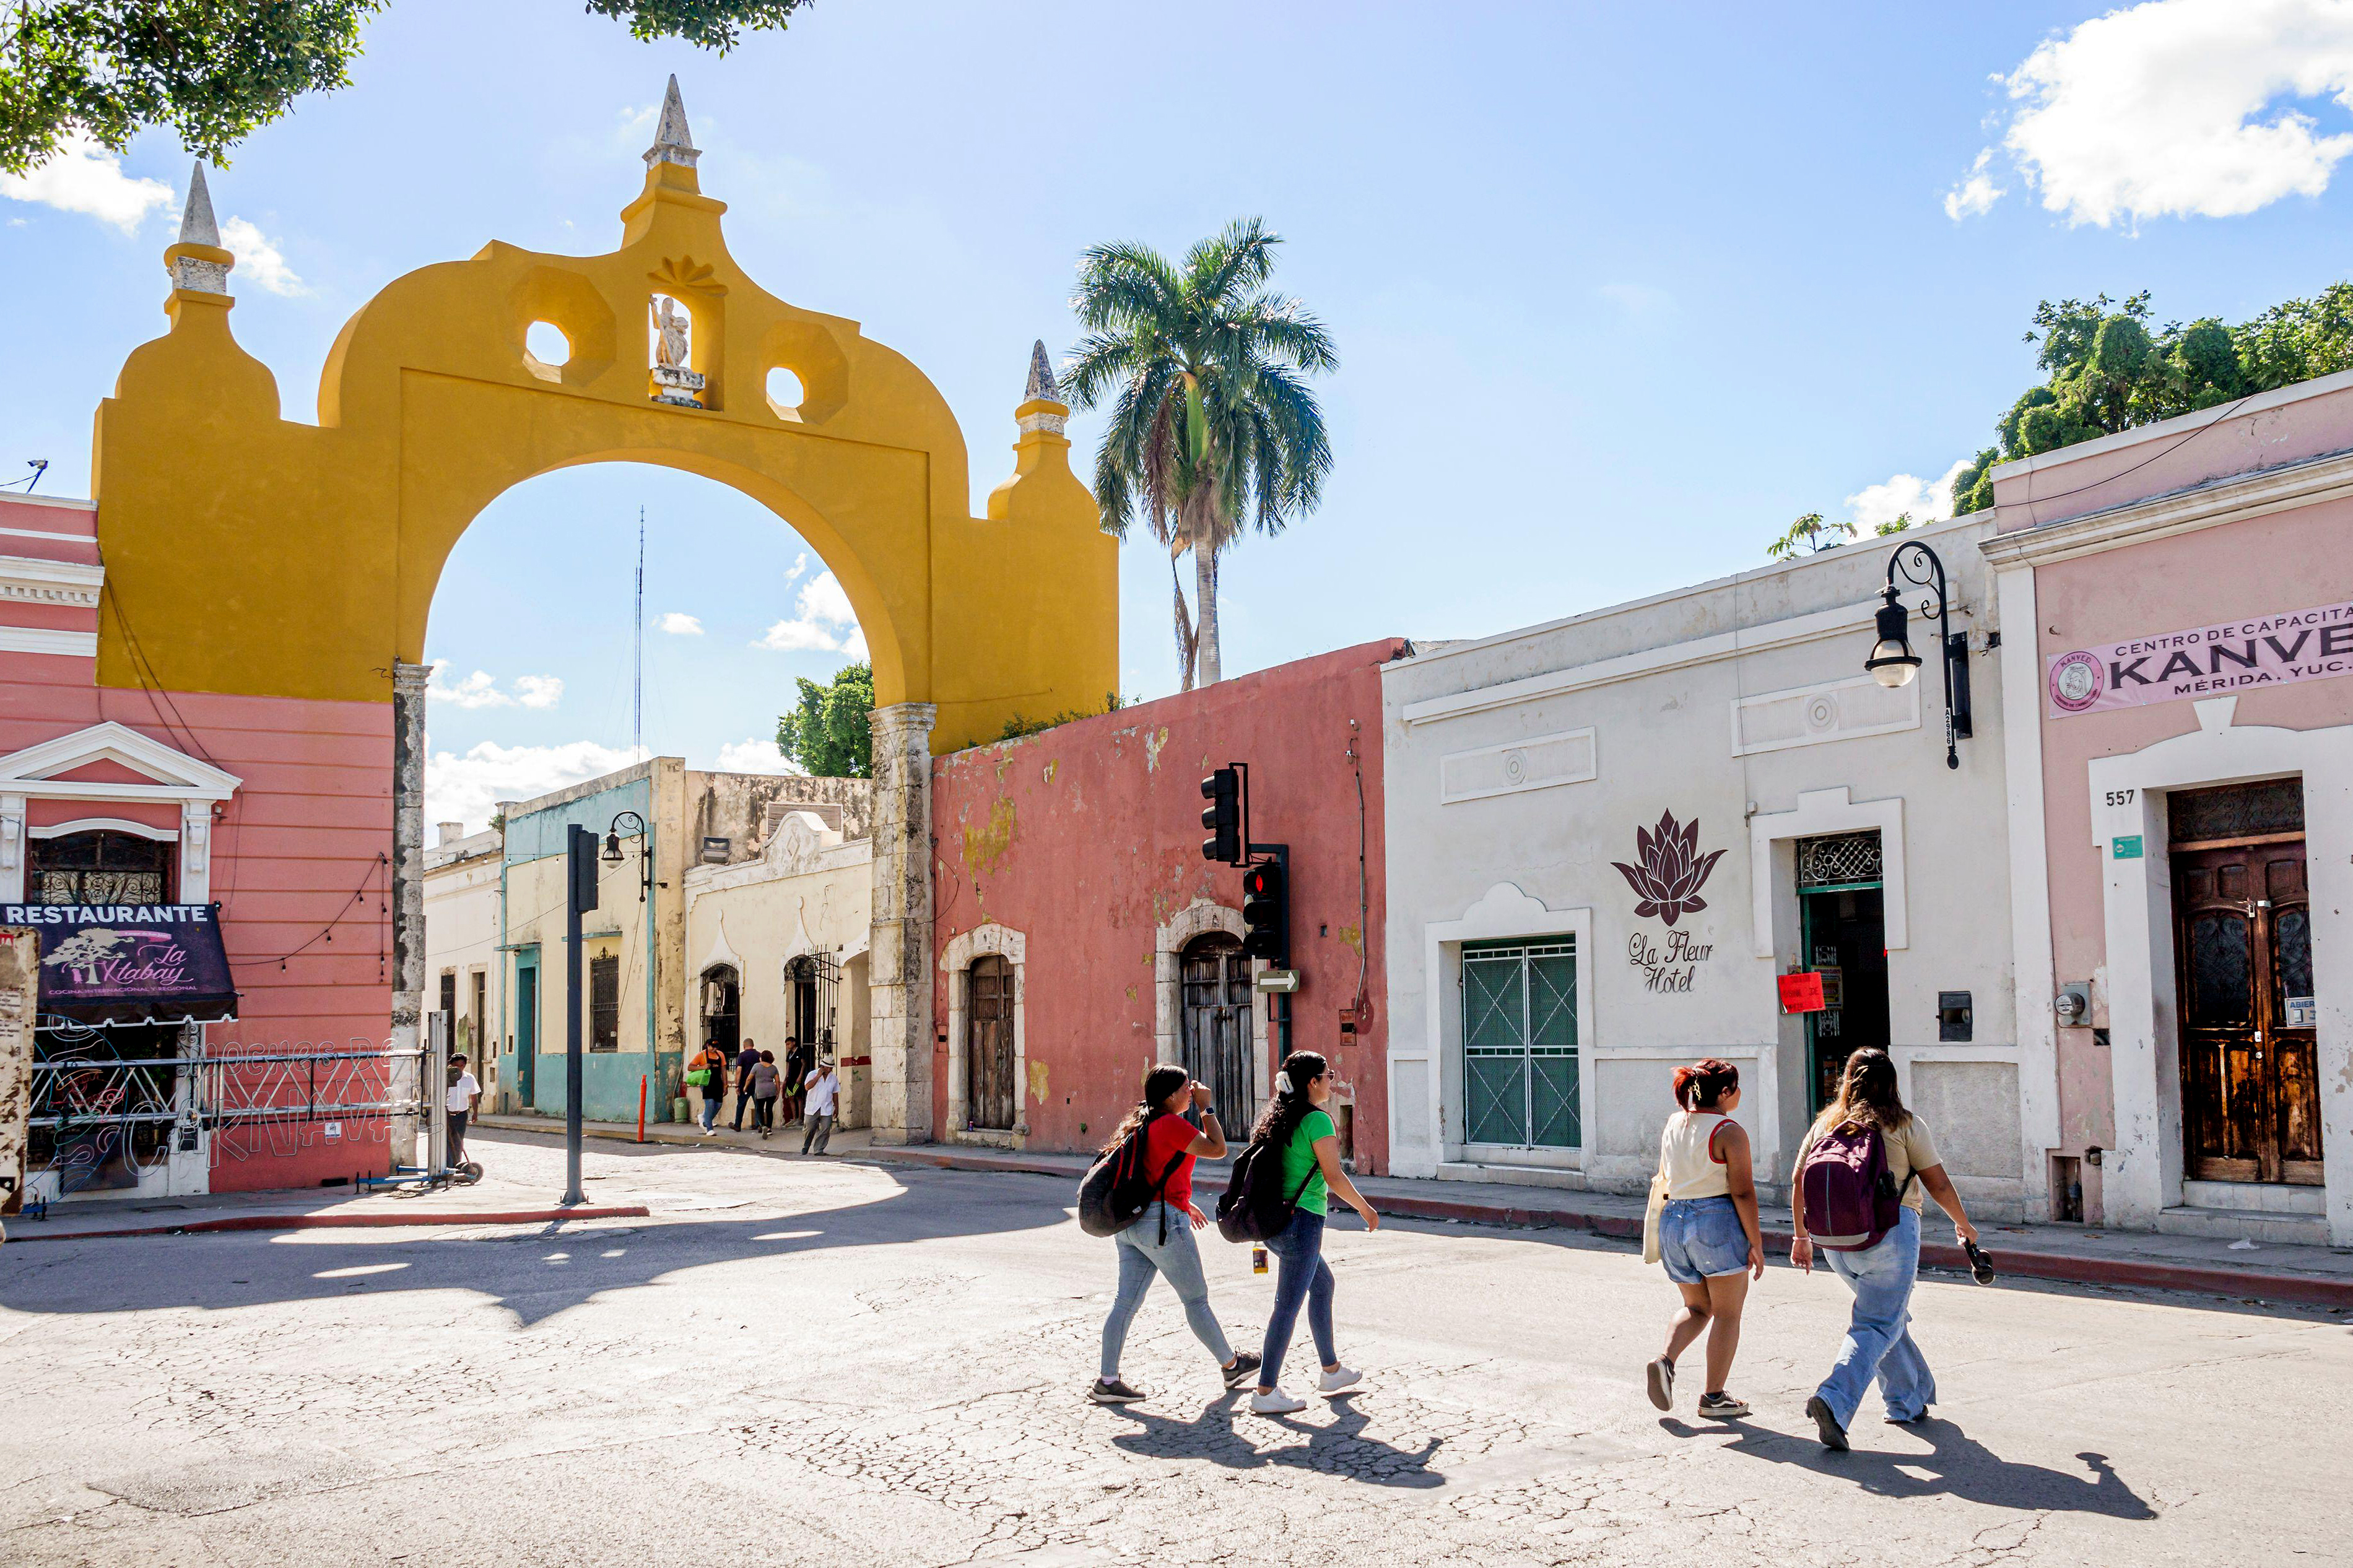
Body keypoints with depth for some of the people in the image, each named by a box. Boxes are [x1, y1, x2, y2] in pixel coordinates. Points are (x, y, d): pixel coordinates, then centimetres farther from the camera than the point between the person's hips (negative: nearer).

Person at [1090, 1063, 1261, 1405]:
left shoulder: (1142, 1123, 15)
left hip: (1129, 1222, 9)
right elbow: (1218, 1149, -11)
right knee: (1196, 1299, 6)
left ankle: (1107, 1381, 5)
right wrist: (1207, 1108, -2)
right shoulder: (1173, 1125, -14)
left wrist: (1183, 1204, 28)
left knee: (1126, 1302, 6)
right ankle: (1231, 1366, 20)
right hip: (1163, 1220, -9)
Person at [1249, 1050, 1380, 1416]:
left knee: (1323, 1283, 23)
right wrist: (1366, 1209, -1)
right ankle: (1266, 1392, -1)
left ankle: (1331, 1370, 33)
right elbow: (1334, 1176, -14)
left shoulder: (1277, 1118, 11)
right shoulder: (1317, 1120, -13)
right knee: (1288, 1304, -4)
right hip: (1302, 1220, -9)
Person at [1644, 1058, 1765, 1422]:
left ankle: (1666, 1360, -3)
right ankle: (1713, 1397, 9)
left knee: (1697, 1307, 20)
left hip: (1673, 1222, 6)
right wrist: (1756, 1244, -8)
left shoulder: (1672, 1125, 9)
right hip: (1718, 1221, -6)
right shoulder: (1730, 1132, -12)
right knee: (1727, 1312, 7)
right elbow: (1742, 1193, -14)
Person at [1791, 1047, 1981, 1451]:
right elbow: (1938, 1184, 2)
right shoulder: (1905, 1125, 0)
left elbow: (1800, 1184, 11)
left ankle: (1909, 1401, 31)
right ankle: (1834, 1401, -22)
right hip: (1889, 1230, -5)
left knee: (1888, 1314, 23)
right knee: (1878, 1325, -3)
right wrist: (1963, 1224, 18)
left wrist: (1801, 1237, 20)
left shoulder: (1824, 1125, 11)